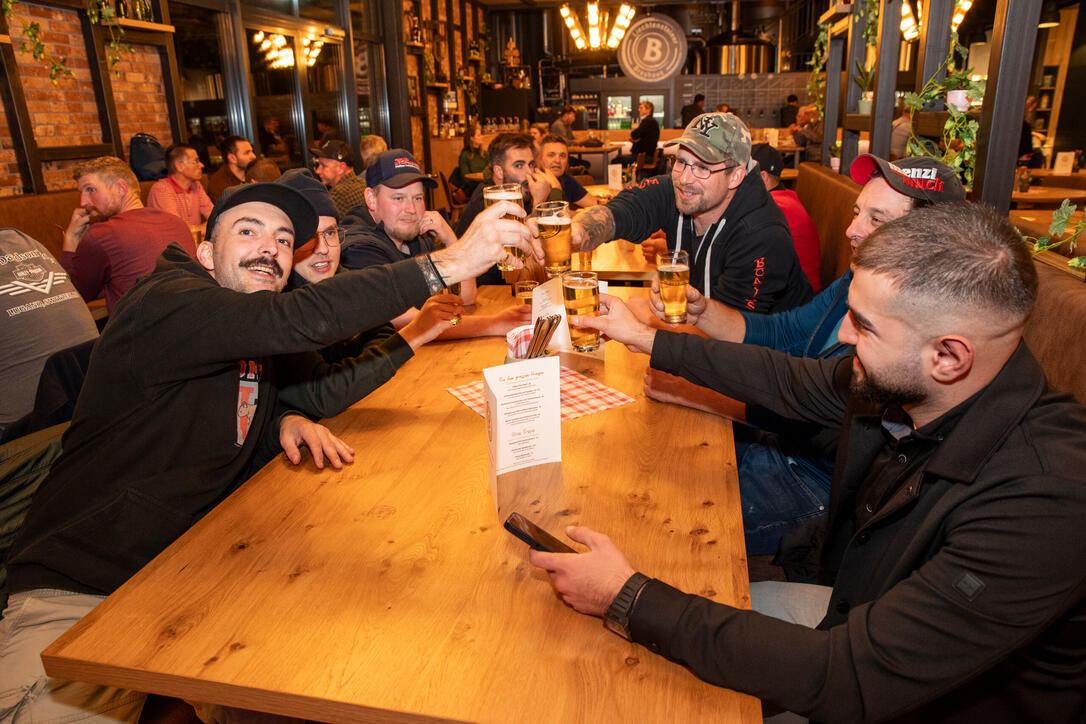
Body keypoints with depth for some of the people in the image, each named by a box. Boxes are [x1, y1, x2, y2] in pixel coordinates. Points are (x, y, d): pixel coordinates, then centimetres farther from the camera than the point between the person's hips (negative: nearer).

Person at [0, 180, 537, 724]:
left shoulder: (254, 342, 8)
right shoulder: (167, 304, -18)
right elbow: (298, 321, -36)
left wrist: (287, 422, -3)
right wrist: (450, 263, -36)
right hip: (77, 595, -7)